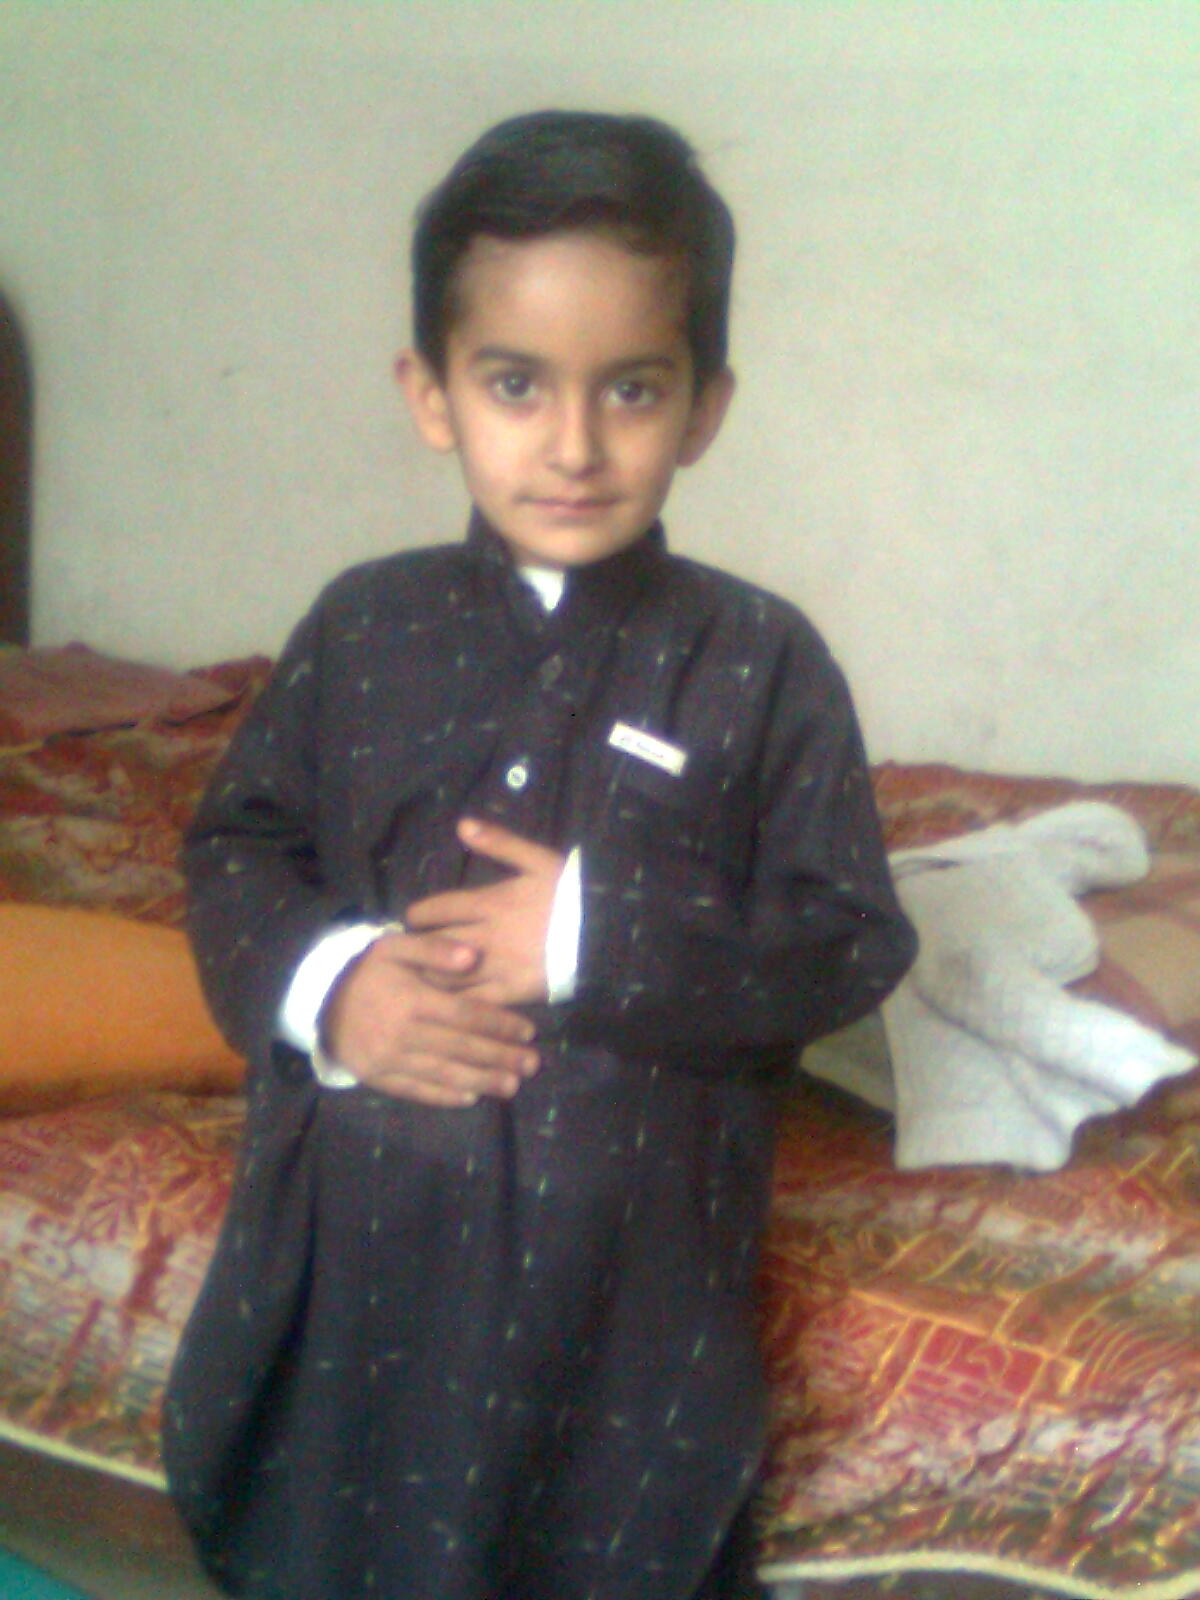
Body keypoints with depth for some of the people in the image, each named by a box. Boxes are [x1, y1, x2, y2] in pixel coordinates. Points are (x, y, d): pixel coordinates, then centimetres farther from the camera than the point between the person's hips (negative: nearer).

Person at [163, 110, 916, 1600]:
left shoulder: (760, 664, -6)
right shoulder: (364, 628, 1)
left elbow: (852, 943, -7)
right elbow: (238, 845, 8)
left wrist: (598, 941, -18)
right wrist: (322, 982, -12)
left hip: (632, 1262, -2)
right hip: (363, 1239, 3)